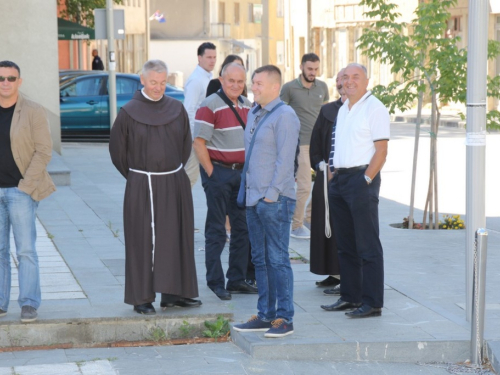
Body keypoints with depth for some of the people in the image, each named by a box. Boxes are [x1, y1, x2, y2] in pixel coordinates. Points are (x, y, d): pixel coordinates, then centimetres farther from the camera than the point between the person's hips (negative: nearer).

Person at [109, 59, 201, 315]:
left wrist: (174, 171, 12)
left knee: (176, 238, 7)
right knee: (143, 241, -2)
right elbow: (117, 150, 4)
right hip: (142, 186, -4)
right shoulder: (129, 112, -5)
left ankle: (173, 292, 17)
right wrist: (135, 177, 7)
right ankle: (142, 298, 3)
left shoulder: (176, 109, 5)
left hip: (175, 184, 4)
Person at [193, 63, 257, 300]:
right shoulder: (210, 106, -11)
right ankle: (215, 283, 5)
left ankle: (237, 280, 19)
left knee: (242, 228, 10)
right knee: (216, 230, -1)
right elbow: (199, 143, -14)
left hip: (242, 172, 7)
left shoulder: (247, 106, 11)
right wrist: (211, 173, -15)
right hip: (219, 172, -7)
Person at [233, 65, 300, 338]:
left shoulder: (284, 116, -11)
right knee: (260, 259, 12)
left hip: (275, 199, -9)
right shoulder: (253, 115, 16)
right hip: (253, 198, 9)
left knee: (277, 259, -6)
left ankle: (284, 318, -1)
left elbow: (285, 159, -16)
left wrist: (272, 193, -18)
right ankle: (265, 315, 19)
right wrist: (246, 189, 17)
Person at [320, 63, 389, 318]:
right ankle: (349, 297, 20)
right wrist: (332, 172, 11)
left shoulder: (374, 108, -9)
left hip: (361, 179, -9)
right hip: (338, 180, 9)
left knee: (368, 246, -5)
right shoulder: (343, 110, 17)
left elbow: (381, 150, -13)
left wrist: (366, 180, -18)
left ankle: (372, 303, -2)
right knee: (345, 244, 13)